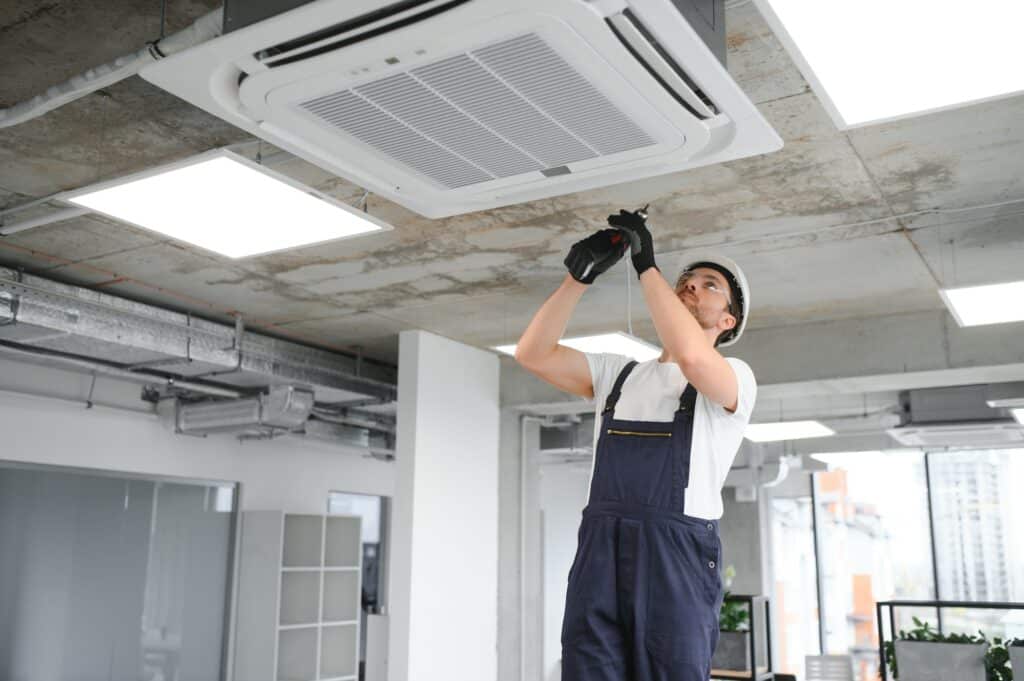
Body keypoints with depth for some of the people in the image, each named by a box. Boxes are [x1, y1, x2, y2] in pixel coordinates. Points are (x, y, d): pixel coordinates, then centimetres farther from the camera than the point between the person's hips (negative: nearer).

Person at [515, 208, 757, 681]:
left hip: (677, 552, -4)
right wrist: (580, 275, 3)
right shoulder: (616, 373, 22)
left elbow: (692, 357, -17)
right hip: (599, 548, 4)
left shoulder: (736, 376, 7)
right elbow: (533, 354, 11)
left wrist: (646, 265, -9)